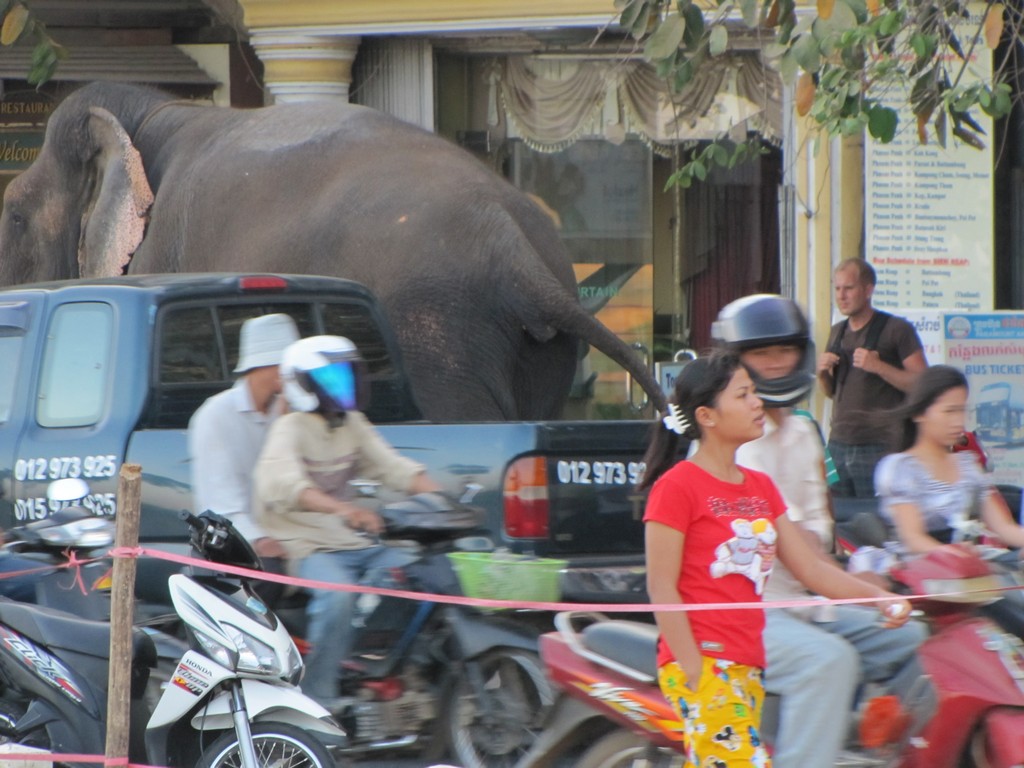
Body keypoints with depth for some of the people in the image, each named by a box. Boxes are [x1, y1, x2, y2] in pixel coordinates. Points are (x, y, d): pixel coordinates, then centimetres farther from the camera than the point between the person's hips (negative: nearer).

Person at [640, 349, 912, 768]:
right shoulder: (676, 486, -7)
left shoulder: (760, 486, 16)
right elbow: (662, 588, -11)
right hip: (700, 663, -8)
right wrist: (696, 673, -16)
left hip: (748, 667, 8)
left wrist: (877, 596, 1)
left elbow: (809, 567, 15)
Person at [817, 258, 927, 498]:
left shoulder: (896, 330, -3)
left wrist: (879, 366, -18)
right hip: (838, 445, 6)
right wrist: (823, 373, 4)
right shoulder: (838, 332, 17)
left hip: (878, 449, -6)